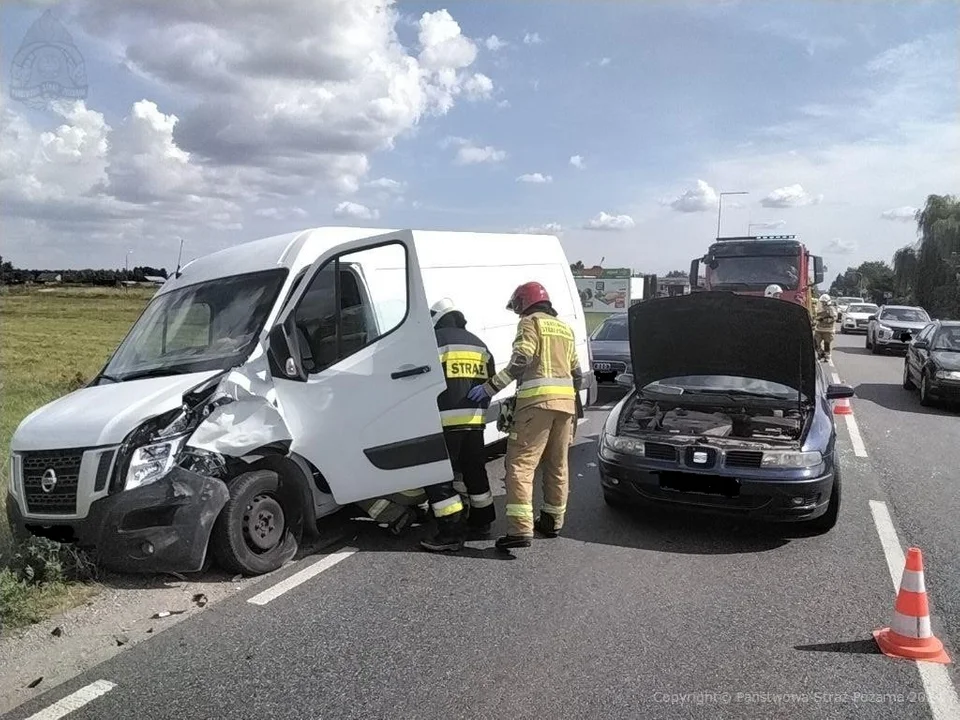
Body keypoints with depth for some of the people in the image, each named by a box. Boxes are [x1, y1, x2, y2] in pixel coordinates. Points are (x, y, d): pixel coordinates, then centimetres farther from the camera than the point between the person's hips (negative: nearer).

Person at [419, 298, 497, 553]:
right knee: (474, 471, 19)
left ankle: (451, 534, -3)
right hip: (474, 419, 7)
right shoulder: (478, 343, 19)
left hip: (446, 419, -7)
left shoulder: (434, 340, -2)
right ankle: (481, 523, 30)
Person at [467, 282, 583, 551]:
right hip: (565, 402, 8)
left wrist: (490, 387, -14)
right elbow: (577, 374, 24)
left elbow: (520, 362, -14)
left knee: (520, 464, -9)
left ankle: (521, 529, -16)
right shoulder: (565, 329, 24)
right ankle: (553, 521, 27)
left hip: (537, 400, -8)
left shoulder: (530, 322, 1)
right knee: (557, 464, 16)